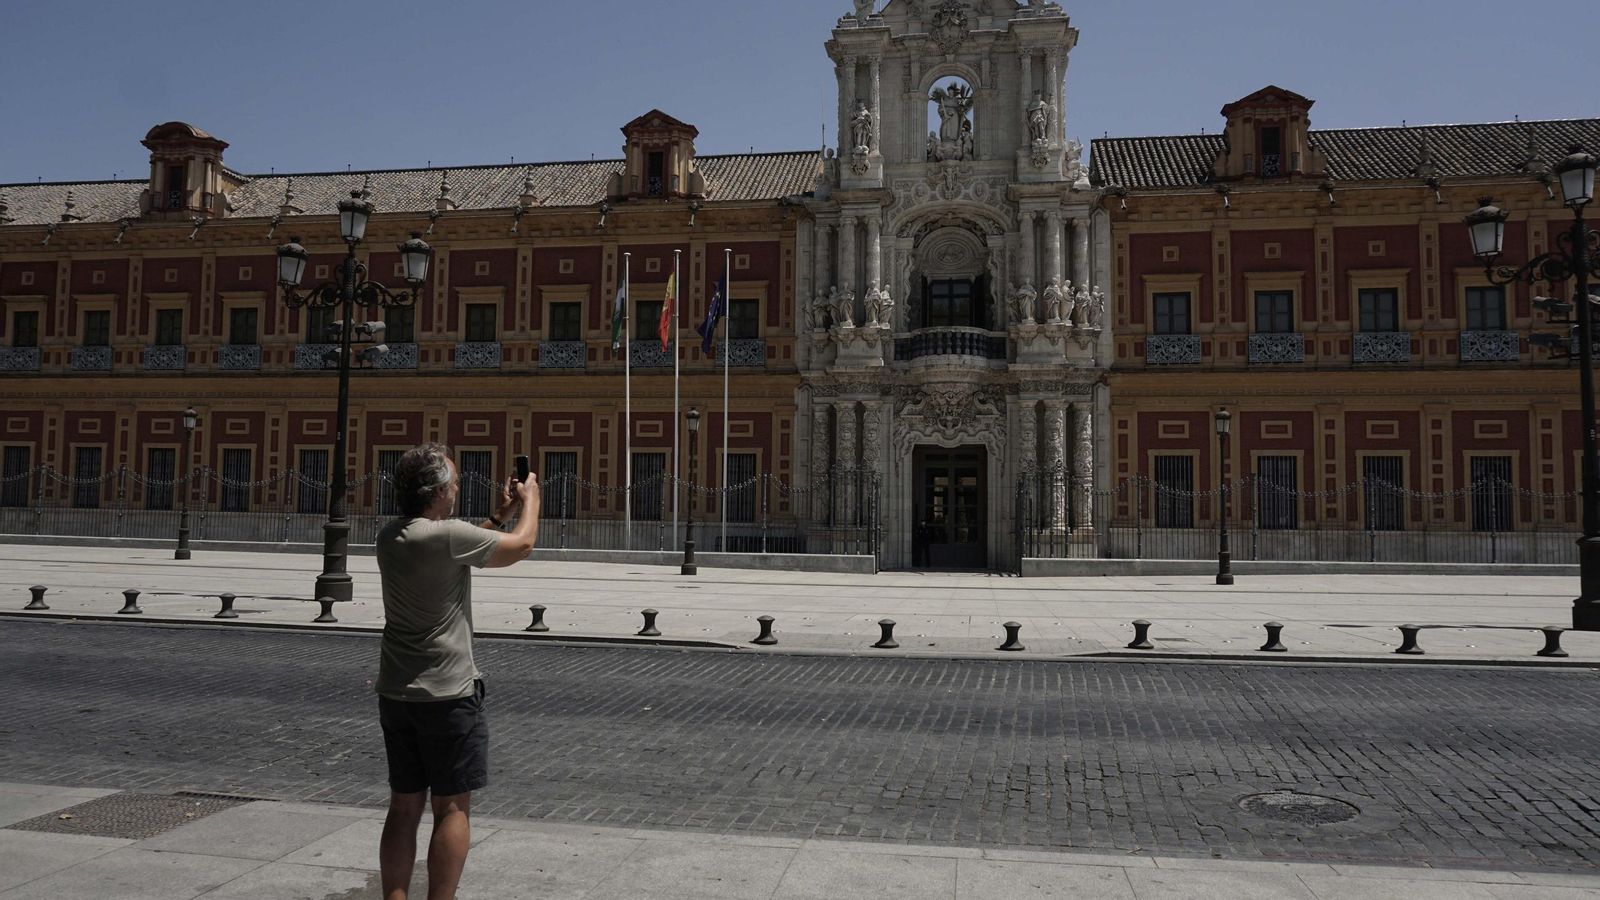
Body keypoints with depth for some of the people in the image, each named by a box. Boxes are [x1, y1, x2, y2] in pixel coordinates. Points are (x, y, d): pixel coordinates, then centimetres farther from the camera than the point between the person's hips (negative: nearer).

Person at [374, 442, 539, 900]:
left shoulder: (389, 537, 5)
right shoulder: (449, 535, -19)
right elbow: (522, 545, -6)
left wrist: (500, 515, 21)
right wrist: (530, 497, 12)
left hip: (395, 692, 8)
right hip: (447, 694, -7)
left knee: (404, 808, 13)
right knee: (452, 809, 2)